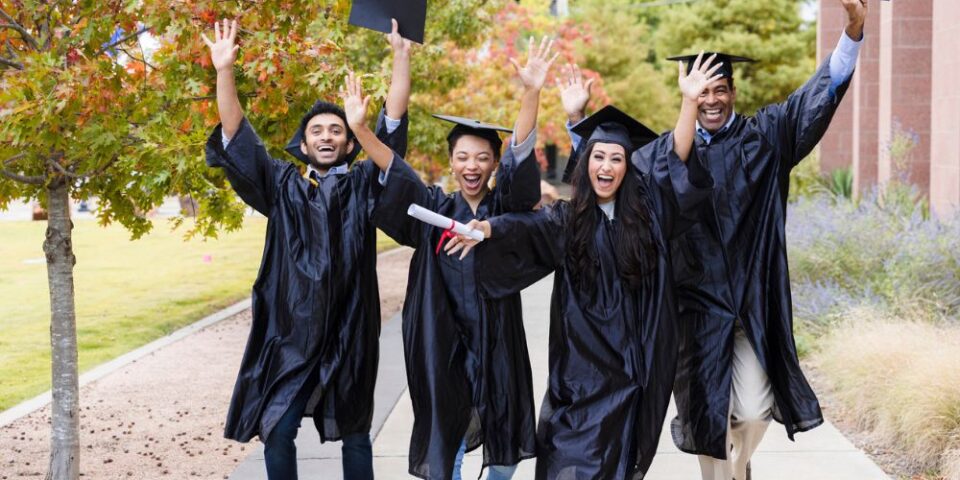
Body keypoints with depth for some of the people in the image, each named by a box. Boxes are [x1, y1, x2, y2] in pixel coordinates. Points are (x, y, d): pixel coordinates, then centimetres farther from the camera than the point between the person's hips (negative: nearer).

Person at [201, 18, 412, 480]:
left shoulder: (363, 185, 7)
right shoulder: (283, 186, 7)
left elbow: (393, 126, -1)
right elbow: (237, 135, -1)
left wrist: (401, 56, -10)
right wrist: (224, 70, -13)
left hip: (349, 333, 0)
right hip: (291, 333, 0)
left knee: (354, 434, 10)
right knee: (276, 432, -2)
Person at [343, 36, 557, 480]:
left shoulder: (505, 206, 1)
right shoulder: (435, 209, 3)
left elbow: (520, 150, -13)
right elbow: (394, 168, -9)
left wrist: (531, 92, -27)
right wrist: (358, 127, -25)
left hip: (497, 343, 0)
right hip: (444, 344, 0)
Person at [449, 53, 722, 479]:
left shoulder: (646, 209, 4)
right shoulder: (567, 219, 1)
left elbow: (677, 158, -6)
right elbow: (527, 227, -17)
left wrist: (689, 100, -20)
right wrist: (487, 228, -38)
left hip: (637, 362, 1)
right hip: (583, 361, -1)